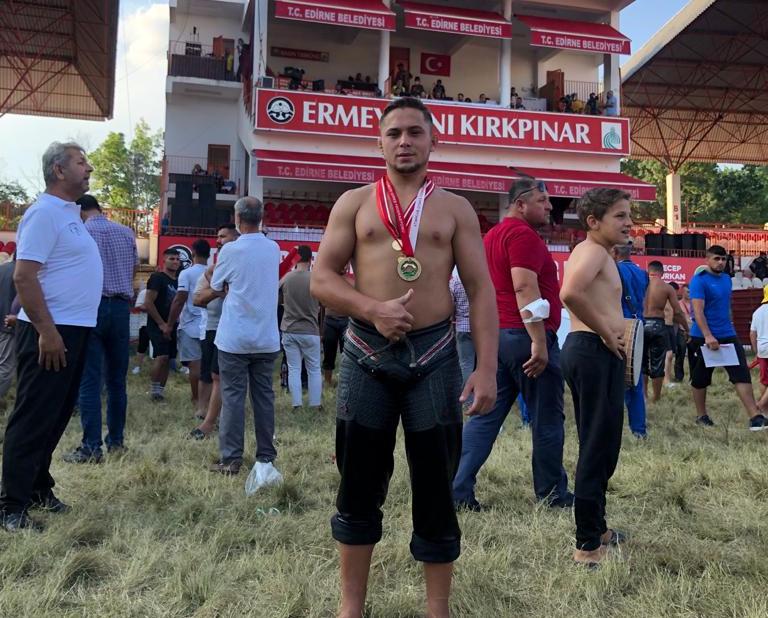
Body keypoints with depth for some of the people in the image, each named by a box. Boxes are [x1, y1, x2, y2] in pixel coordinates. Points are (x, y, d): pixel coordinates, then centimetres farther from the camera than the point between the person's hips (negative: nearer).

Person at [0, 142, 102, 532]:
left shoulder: (69, 212, 16)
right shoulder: (45, 213, -13)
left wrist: (67, 331, 18)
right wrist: (47, 332, -23)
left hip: (74, 329, 10)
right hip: (50, 332, -10)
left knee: (56, 415, 16)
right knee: (33, 418, -4)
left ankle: (38, 489, 28)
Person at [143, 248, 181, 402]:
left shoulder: (178, 281, 13)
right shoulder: (157, 278, -7)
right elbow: (148, 304, -13)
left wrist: (172, 325, 8)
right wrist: (162, 325, -14)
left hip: (171, 327, 7)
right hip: (157, 326, -7)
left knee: (167, 359, 6)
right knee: (162, 356, -17)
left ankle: (160, 390, 13)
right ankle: (153, 388, -3)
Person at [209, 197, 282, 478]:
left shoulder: (230, 250, -9)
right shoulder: (274, 249, 3)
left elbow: (216, 287, 4)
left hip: (234, 338, -4)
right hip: (267, 338, 4)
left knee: (233, 397, 3)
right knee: (264, 397, 9)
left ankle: (230, 460, 5)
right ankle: (265, 458, 15)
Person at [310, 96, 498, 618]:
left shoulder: (456, 210, 6)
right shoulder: (354, 204, 8)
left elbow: (481, 291, 1)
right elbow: (321, 279, 3)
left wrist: (487, 368, -9)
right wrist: (373, 309, -15)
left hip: (434, 354, 0)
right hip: (366, 354, 1)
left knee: (436, 487, 6)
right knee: (359, 485, 10)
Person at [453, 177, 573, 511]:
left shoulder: (493, 235, 18)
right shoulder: (523, 234, -12)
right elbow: (525, 288, -22)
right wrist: (540, 342, -24)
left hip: (496, 336, 9)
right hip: (526, 337, -9)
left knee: (486, 415, 8)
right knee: (547, 419, 5)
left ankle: (459, 488, 5)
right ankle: (552, 493, 18)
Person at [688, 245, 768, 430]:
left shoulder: (727, 279, 12)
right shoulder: (699, 280, -11)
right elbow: (698, 310, -20)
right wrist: (708, 336, -28)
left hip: (728, 336, 6)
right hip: (703, 338, -6)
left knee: (742, 374, -7)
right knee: (700, 379, 6)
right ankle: (701, 415, 22)